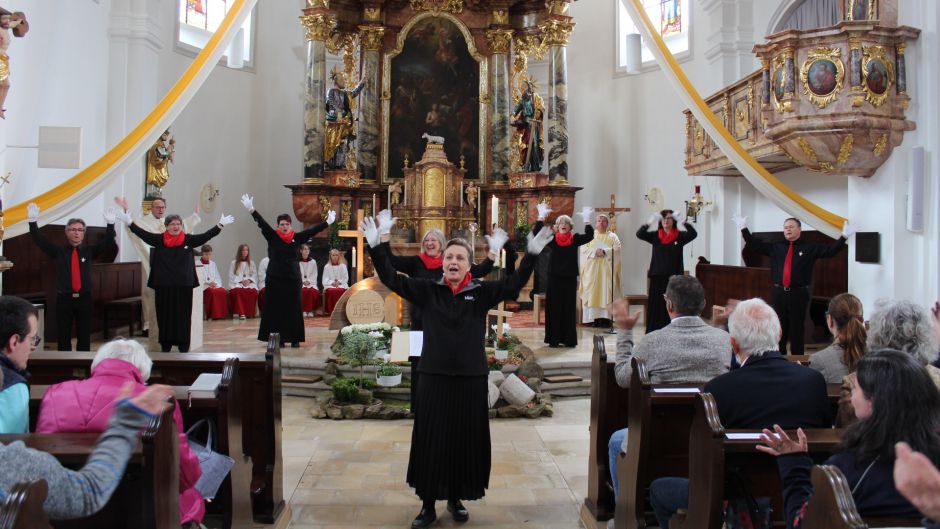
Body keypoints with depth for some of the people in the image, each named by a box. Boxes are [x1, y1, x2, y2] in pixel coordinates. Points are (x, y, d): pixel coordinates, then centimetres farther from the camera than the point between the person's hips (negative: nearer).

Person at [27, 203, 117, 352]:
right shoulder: (58, 251, 6)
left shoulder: (89, 250, 7)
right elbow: (40, 240, -3)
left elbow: (108, 242, -3)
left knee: (84, 337, 4)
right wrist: (33, 221, -16)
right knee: (63, 337, 3)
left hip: (84, 299, 0)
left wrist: (110, 224, -18)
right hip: (64, 299, 0)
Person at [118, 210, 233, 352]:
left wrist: (221, 224, -5)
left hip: (184, 285, 0)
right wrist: (129, 222, -8)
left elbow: (206, 236, 0)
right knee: (164, 314, 6)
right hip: (163, 285, 0)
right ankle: (165, 344, 14)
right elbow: (143, 234, -1)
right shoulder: (159, 240, 2)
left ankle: (183, 345, 11)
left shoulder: (189, 240, 2)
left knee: (183, 315, 3)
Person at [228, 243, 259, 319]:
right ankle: (240, 312, -41)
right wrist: (241, 281, -10)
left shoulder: (251, 263, 20)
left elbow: (255, 275, 14)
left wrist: (249, 280, -7)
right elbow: (231, 276, 5)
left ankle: (250, 313, -30)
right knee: (237, 291, -39)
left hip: (250, 283, 2)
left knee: (253, 291, -35)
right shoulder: (234, 263, 13)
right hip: (237, 283, -2)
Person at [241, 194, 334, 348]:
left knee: (293, 309, 4)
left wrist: (328, 222, 6)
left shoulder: (296, 238, 5)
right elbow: (262, 223, -10)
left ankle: (294, 339, 11)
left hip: (292, 278, 2)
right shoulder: (272, 236, 0)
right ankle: (278, 339, 7)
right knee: (275, 309, 1)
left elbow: (312, 230, 6)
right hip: (275, 278, -1)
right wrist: (251, 210, -22)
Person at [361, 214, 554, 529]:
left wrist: (532, 254, -20)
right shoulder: (427, 291, 0)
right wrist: (376, 246, -15)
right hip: (434, 378, 0)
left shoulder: (481, 292, 0)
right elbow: (391, 279, -5)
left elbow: (513, 284, -10)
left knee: (465, 441, 11)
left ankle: (456, 499, 31)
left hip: (471, 379, 0)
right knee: (431, 441, 7)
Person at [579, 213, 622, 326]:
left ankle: (606, 317, -9)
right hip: (592, 269, 1)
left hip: (607, 270, -1)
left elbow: (617, 249, -4)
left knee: (607, 292, -7)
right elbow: (583, 249, 0)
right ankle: (595, 318, -6)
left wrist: (605, 252, -18)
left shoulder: (612, 236, 11)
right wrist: (595, 252, -16)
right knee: (593, 293, -5)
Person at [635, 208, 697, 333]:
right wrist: (649, 223, -22)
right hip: (657, 277, 1)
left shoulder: (680, 236, 2)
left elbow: (693, 234, -14)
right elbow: (639, 234, -7)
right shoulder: (655, 236, 6)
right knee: (656, 307, 3)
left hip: (674, 277, -1)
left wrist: (684, 222, -27)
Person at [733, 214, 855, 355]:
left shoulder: (810, 248, 5)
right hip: (778, 294, 3)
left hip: (798, 295, -3)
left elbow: (830, 251, -2)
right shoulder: (775, 247, 11)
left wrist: (844, 237, -11)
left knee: (797, 330, 3)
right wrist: (743, 228, 10)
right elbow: (755, 244, 12)